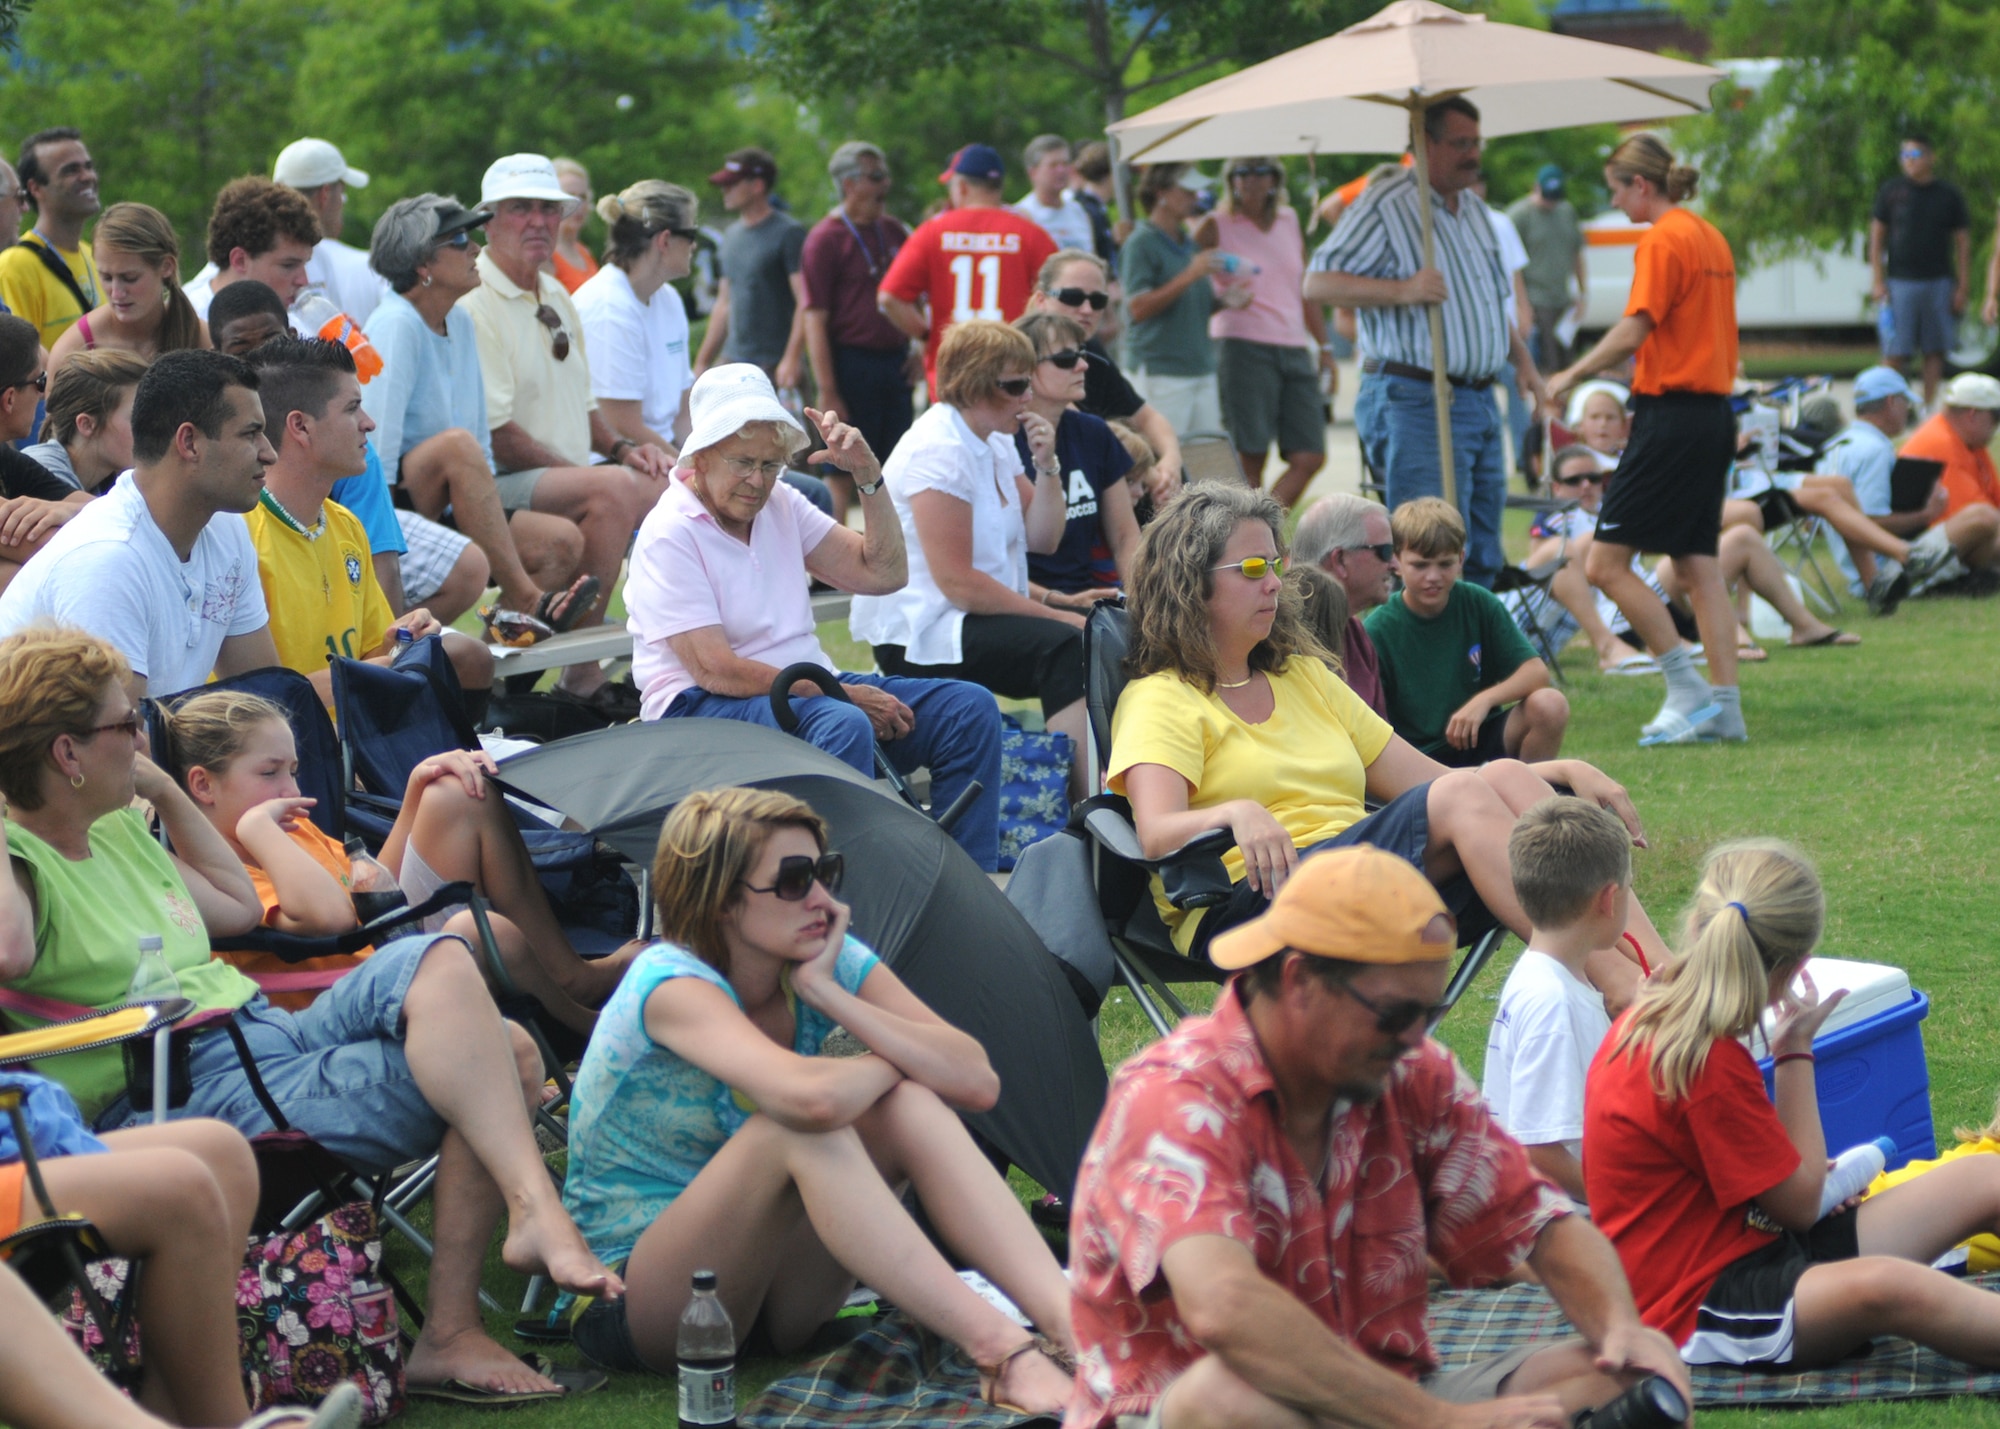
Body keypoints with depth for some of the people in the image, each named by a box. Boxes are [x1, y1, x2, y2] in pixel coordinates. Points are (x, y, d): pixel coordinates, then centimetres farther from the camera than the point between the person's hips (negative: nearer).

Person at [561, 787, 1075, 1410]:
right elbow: (810, 1096, -41)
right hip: (629, 1308, -7)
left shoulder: (834, 961, -2)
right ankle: (1001, 1349, -38)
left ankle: (1068, 1320, -32)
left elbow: (978, 1082, -15)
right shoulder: (670, 985, -23)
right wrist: (885, 1066, -18)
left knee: (911, 1108, -18)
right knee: (794, 1127, -33)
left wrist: (827, 993, -19)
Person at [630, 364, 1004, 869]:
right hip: (703, 709, -8)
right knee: (843, 725, -38)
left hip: (809, 688, 8)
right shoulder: (669, 535, -10)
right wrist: (846, 696, -20)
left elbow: (884, 573, 13)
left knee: (970, 709, -8)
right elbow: (716, 671, -18)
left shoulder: (779, 505, 13)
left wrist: (867, 475, 0)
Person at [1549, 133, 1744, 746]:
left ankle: (1688, 689, -7)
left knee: (1606, 563, -6)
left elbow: (1633, 332, -20)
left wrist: (1572, 375, -9)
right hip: (1715, 413, 9)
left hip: (1669, 415, -9)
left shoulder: (1662, 241, -12)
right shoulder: (1710, 237, 15)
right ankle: (1724, 706, 6)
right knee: (1699, 564, 10)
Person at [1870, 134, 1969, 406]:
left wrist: (1963, 288, 1)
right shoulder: (1890, 192, 4)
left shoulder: (1949, 195, 6)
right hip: (1900, 283, -1)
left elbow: (1963, 243, 9)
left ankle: (1928, 405, 9)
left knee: (1934, 351, 3)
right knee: (1896, 353, -5)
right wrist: (1879, 282, -2)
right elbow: (1876, 238, 6)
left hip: (1939, 282, 1)